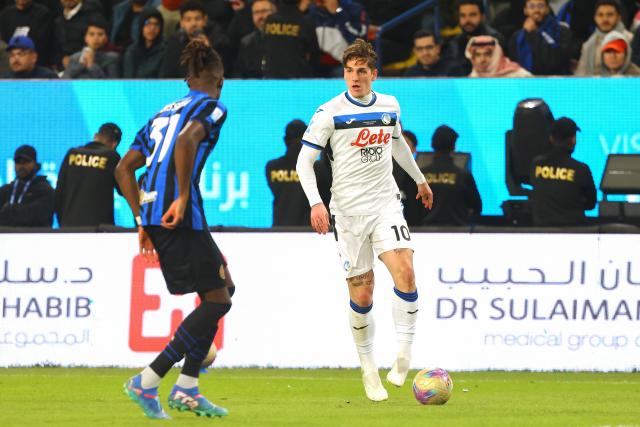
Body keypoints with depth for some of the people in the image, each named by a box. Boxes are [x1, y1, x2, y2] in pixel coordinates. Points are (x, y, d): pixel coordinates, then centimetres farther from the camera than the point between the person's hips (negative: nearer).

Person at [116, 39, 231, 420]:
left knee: (221, 288, 18)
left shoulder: (164, 113, 24)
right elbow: (186, 140, -21)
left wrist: (143, 220, 21)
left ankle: (187, 389, 13)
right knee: (217, 300, -3)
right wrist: (183, 198, -20)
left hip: (154, 214, 9)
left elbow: (124, 168, 21)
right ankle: (147, 382, -10)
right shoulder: (212, 107, 1)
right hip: (180, 216, -9)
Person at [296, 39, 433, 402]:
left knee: (404, 270, -21)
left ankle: (404, 353, -11)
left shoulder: (389, 106, 7)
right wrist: (316, 203, -17)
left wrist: (420, 179, 40)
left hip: (386, 204, 2)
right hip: (348, 211, -2)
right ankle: (369, 369, 17)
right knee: (362, 296, 0)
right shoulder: (330, 113, -6)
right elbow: (305, 160, -4)